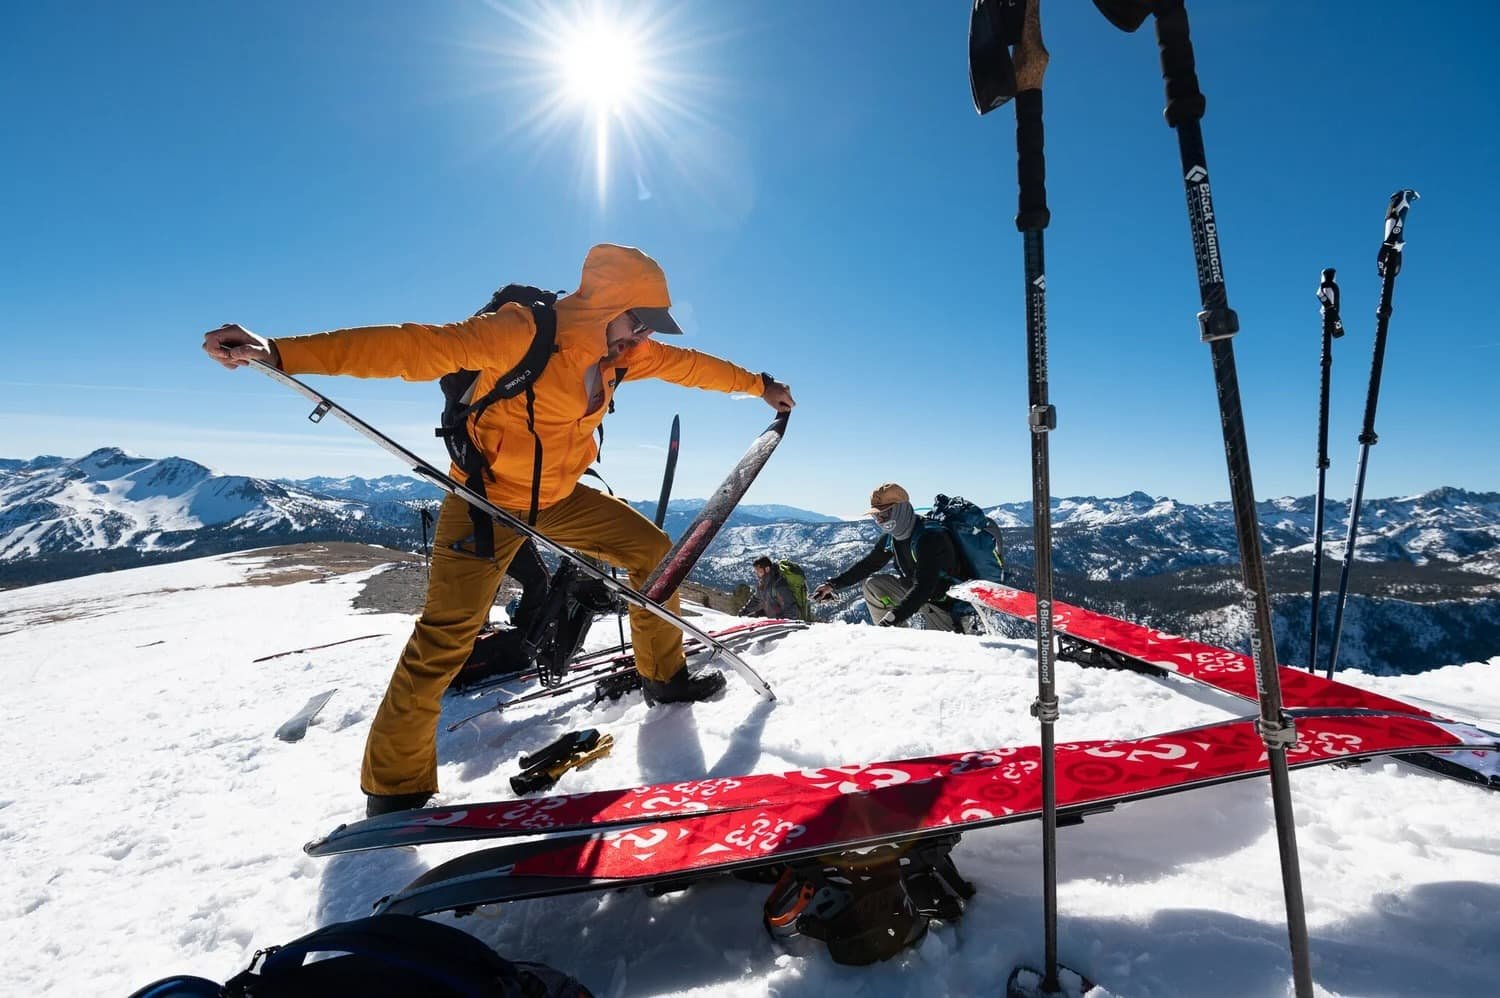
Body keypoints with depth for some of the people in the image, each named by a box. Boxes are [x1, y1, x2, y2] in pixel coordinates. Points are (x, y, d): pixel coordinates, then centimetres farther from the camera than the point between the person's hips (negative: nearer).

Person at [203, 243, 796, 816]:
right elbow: (416, 348, -33)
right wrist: (280, 353, -42)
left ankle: (665, 678, 24)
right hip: (489, 499, -7)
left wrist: (758, 384, 21)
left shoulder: (625, 352, -3)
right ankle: (396, 788, 2)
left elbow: (685, 364, 11)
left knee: (652, 550, 6)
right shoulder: (519, 333, -26)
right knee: (446, 637, -15)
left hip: (561, 497, 7)